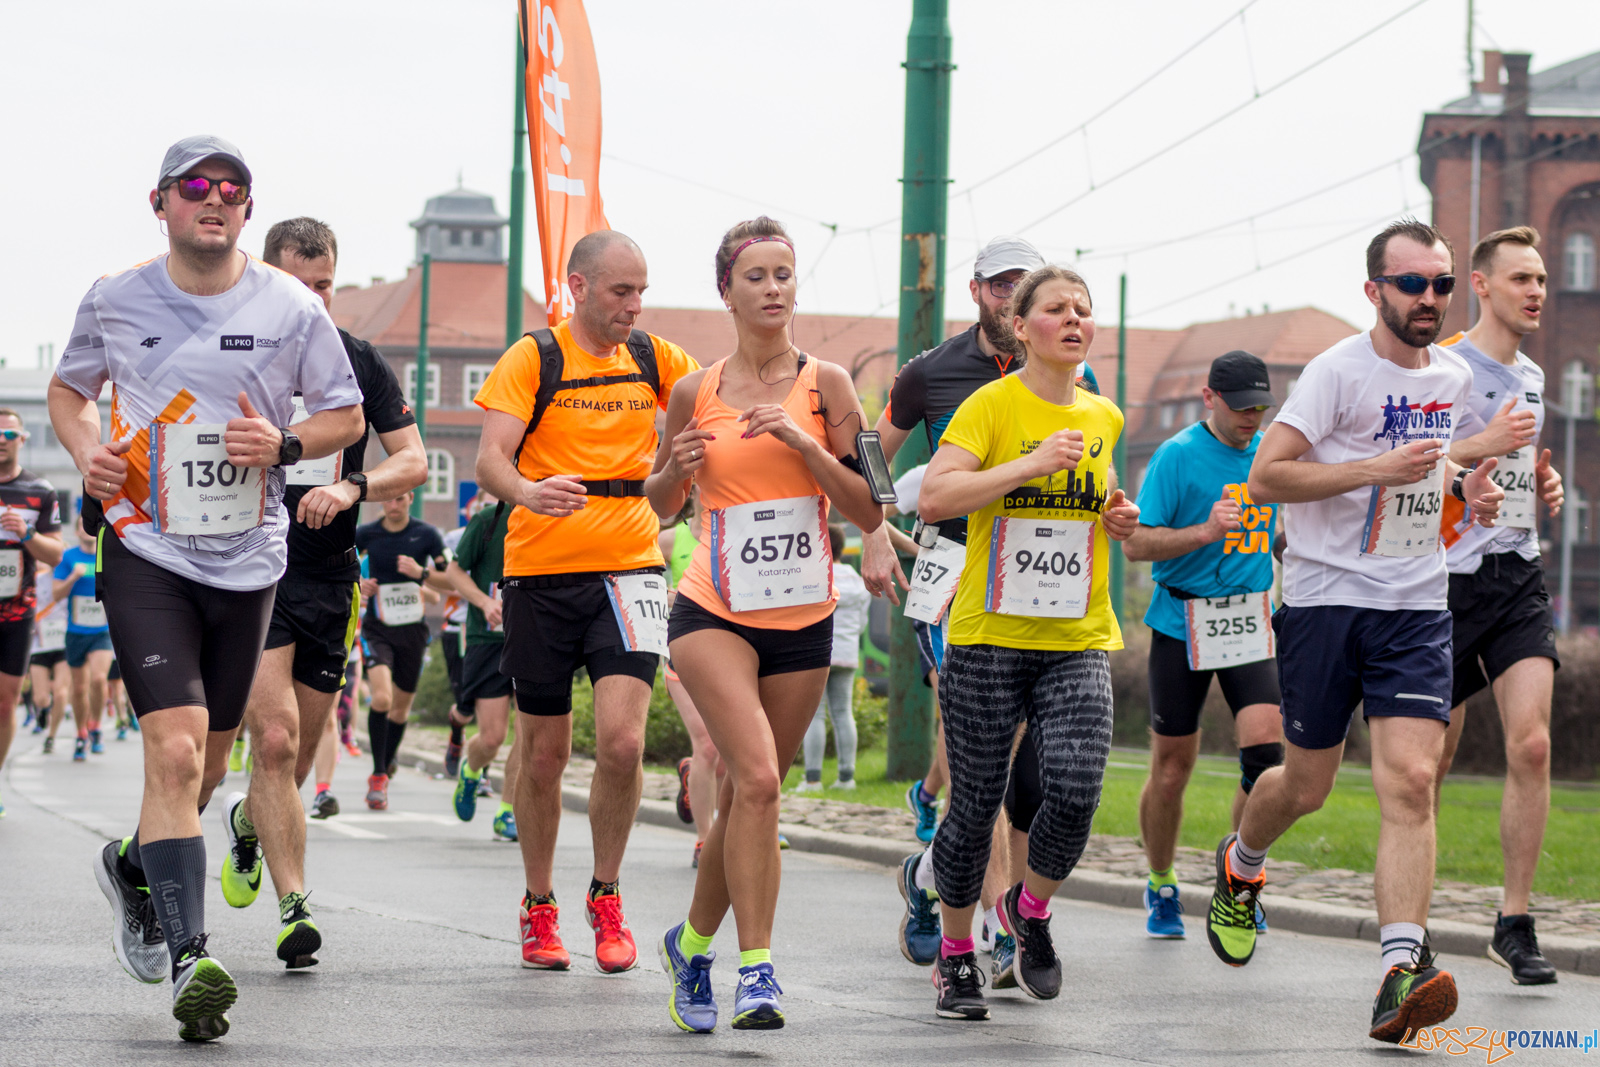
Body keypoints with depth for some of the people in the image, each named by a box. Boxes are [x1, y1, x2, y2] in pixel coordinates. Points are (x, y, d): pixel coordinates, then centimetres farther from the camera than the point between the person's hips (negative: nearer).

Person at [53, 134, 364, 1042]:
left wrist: (283, 444, -11)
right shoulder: (115, 301, 0)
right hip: (146, 550, -2)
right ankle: (190, 959, -19)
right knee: (175, 752, -18)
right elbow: (69, 387, 17)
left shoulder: (293, 308, 0)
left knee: (207, 764, 13)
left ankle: (135, 866, 44)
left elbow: (346, 416, 9)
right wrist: (87, 451, -3)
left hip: (248, 557, 3)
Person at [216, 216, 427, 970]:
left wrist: (353, 486, -16)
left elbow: (413, 460, 2)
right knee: (276, 740, -17)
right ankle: (293, 904, -16)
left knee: (298, 759, 11)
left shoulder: (359, 363, 5)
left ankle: (247, 821, 44)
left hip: (329, 580, 3)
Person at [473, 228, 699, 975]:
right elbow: (490, 459, -13)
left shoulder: (653, 359, 7)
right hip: (541, 571, -2)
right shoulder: (534, 359, -4)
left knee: (622, 740, -15)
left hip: (629, 566, 2)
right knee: (543, 753, 6)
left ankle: (606, 896, 4)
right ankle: (539, 908, 23)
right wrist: (527, 491, -36)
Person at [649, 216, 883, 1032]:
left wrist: (803, 444, -15)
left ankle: (693, 944, 30)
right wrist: (677, 469, -7)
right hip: (714, 614, -2)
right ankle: (755, 969, -20)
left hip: (802, 620, 2)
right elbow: (660, 504, 15)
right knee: (757, 779, -21)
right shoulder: (696, 393, 2)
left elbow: (869, 511, -2)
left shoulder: (825, 385, 1)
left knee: (748, 795, 8)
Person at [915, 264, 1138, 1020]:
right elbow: (932, 498, -17)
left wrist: (1115, 520, 8)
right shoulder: (991, 405, -5)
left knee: (1075, 794, -15)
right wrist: (1031, 464, -22)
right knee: (975, 805, 2)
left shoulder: (1102, 417, 12)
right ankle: (956, 954, 23)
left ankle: (1030, 909, 15)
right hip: (988, 637, -3)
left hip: (1079, 643, 4)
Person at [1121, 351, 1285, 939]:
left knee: (1265, 748, -15)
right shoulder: (1178, 455, -8)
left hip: (1249, 621, 3)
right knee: (1171, 772, 3)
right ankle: (1161, 889, 25)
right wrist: (1206, 532, -23)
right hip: (1183, 622, -3)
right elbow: (1135, 542, -12)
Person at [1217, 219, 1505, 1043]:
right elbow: (1265, 478, -16)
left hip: (1416, 608, 4)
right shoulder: (1340, 371, -10)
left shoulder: (1453, 378, 10)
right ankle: (1239, 866, 42)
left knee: (1410, 780, -14)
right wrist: (1379, 468, -23)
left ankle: (1402, 967, -22)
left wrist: (1460, 485, 8)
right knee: (1307, 785, 8)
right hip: (1325, 597, -4)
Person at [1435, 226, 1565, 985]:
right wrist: (1481, 445, -21)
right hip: (1449, 579, -5)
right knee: (1433, 757, 3)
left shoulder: (1531, 377, 16)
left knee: (1531, 744, -11)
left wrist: (1543, 487, 9)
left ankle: (1514, 923, -5)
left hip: (1518, 578, 5)